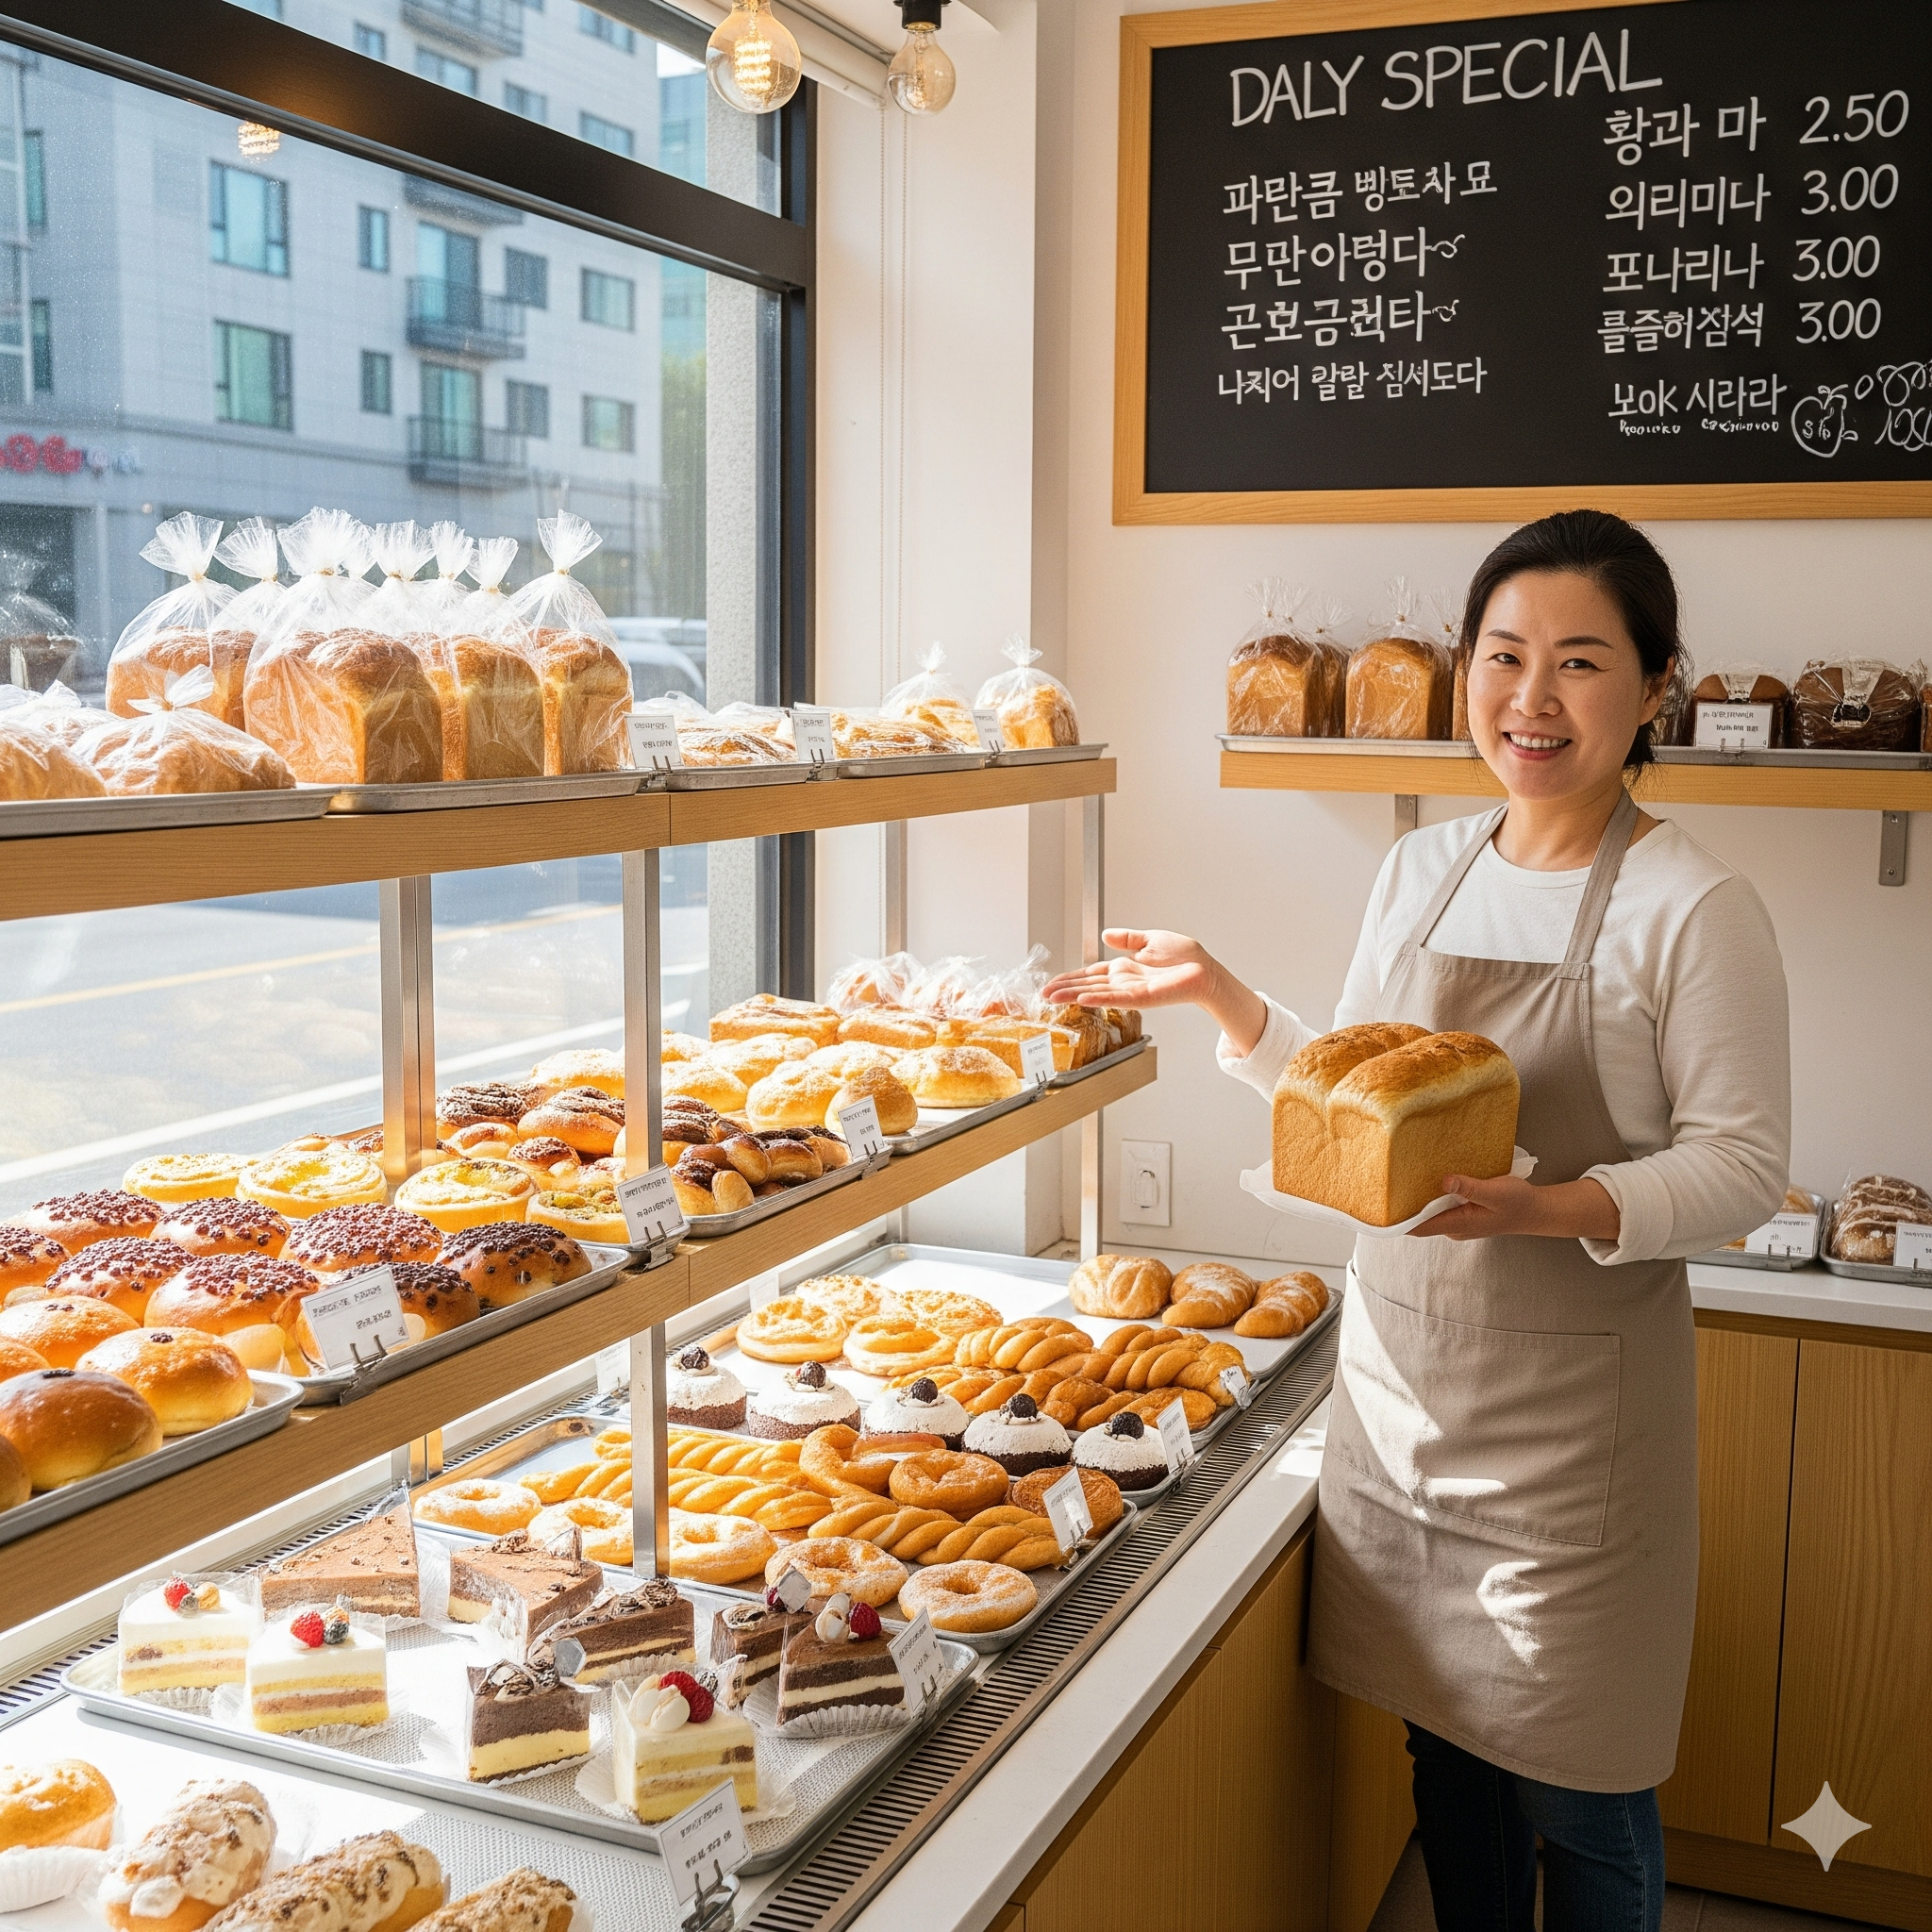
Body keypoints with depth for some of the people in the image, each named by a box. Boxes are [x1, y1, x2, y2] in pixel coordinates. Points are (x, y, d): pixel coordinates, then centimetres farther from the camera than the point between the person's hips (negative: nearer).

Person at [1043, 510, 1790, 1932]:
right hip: (1400, 1375, 5)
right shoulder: (1421, 870, 6)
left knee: (1577, 1789, 8)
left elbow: (1745, 1165, -12)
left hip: (1573, 1407, -5)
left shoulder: (1693, 908, -12)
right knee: (1446, 1747, 20)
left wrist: (1552, 1208, -26)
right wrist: (1219, 993, 3)